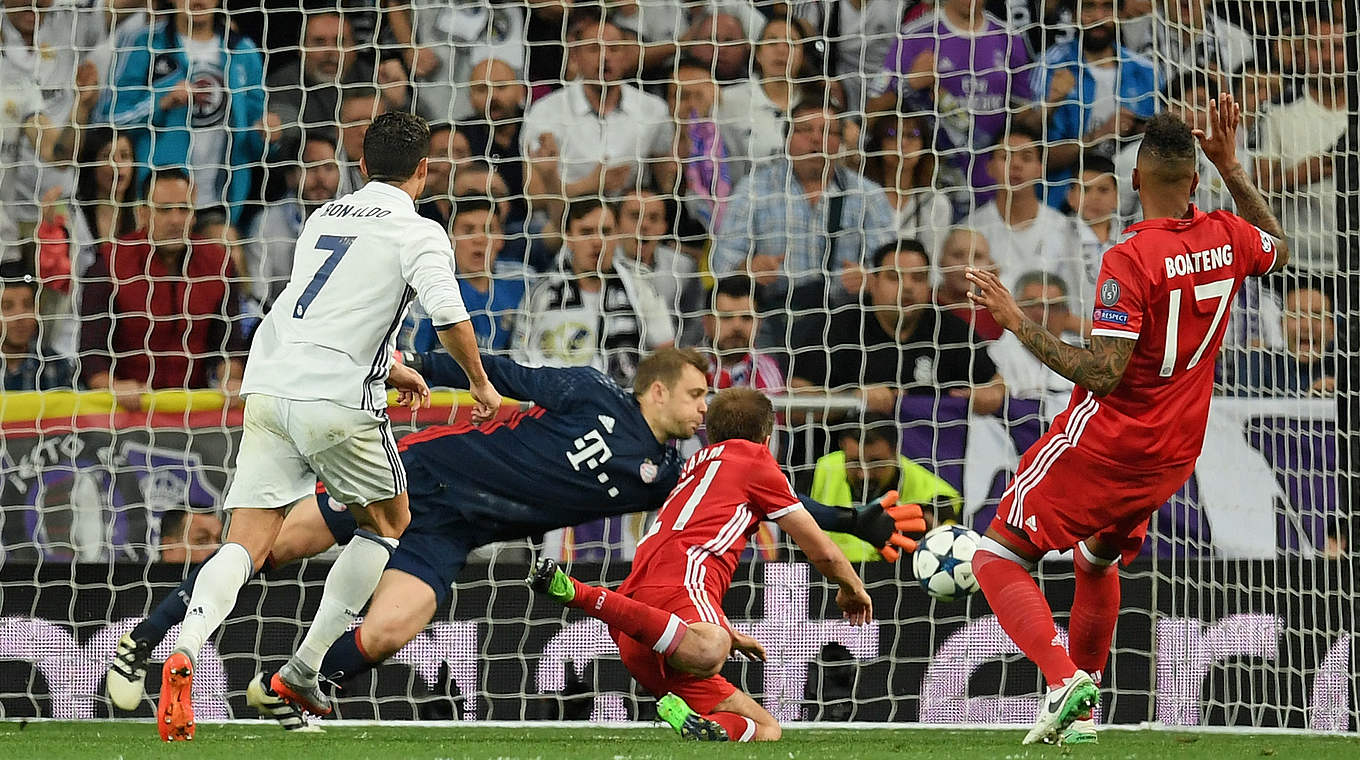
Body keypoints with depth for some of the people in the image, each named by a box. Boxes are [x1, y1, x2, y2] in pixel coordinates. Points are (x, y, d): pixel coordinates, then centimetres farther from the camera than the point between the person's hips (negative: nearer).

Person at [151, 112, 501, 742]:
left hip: (270, 384, 5)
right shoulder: (418, 234, 0)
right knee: (388, 523, 19)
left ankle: (185, 650, -28)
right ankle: (304, 668, 14)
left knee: (246, 543, 0)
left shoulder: (323, 218, 21)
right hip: (337, 400, -5)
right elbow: (450, 318, -14)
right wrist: (480, 384, 3)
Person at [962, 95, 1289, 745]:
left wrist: (1019, 324, -21)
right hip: (1174, 455, 7)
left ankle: (1063, 678, -21)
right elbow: (1280, 248, 23)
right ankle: (1083, 709, 27)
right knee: (1098, 560, 29)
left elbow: (1102, 374, -25)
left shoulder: (1130, 259, -22)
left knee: (997, 558, 0)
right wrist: (1230, 167, 21)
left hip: (1106, 441, -7)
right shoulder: (1226, 239, -3)